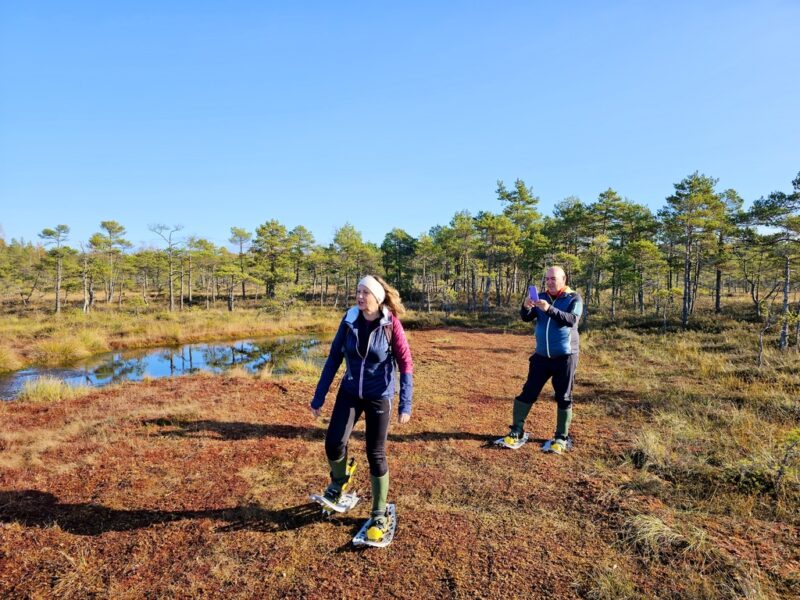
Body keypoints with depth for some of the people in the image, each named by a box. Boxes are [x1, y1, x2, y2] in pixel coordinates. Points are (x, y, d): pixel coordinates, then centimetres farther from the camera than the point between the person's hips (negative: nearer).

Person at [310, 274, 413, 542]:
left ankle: (379, 516, 22)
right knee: (333, 443, -11)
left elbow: (405, 364, -10)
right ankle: (339, 480, 25)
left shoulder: (391, 324, -14)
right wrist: (319, 397, 1)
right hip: (350, 392, 3)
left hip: (379, 396, -2)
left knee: (375, 454, 2)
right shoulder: (349, 320, -7)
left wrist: (405, 404, -15)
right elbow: (334, 358, -1)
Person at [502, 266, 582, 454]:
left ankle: (561, 438, 18)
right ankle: (516, 431, 14)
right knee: (528, 393, 3)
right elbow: (526, 318, -3)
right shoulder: (542, 297, 5)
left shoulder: (574, 298, -5)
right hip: (541, 356, 3)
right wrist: (526, 307, -25)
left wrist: (549, 309, -34)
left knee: (563, 398, 5)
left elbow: (572, 320, -22)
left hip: (565, 357, -3)